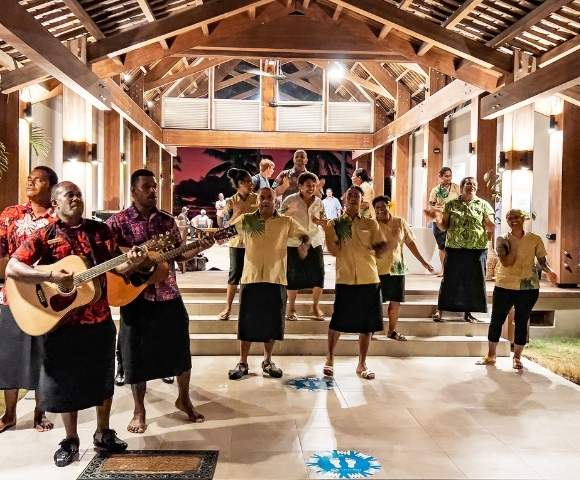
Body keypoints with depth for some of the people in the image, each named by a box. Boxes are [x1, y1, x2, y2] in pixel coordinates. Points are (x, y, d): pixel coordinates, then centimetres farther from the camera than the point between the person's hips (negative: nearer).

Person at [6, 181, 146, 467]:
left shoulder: (101, 231, 3)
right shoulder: (44, 236, -6)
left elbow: (114, 267, 3)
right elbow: (11, 269, -14)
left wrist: (131, 263, -19)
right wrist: (51, 277, -25)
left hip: (100, 319, 3)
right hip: (62, 321, -3)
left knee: (103, 378, 14)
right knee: (66, 381, 10)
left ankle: (103, 433, 32)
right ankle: (70, 440, 28)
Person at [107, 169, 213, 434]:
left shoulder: (167, 220, 8)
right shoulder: (118, 221, -4)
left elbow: (179, 253, 11)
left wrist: (199, 247, -5)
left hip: (168, 295, 3)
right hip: (135, 297, -3)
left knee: (180, 350, 10)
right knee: (137, 355, 7)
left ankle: (183, 399, 32)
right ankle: (139, 411, 24)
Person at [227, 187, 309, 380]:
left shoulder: (286, 222, 4)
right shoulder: (245, 220, 4)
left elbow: (304, 236, 7)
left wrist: (304, 245, -16)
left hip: (276, 279, 1)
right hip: (251, 278, -1)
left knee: (272, 322, 8)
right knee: (247, 321, 3)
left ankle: (268, 361, 25)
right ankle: (242, 363, 16)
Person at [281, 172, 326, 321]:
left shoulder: (319, 202, 5)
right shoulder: (290, 200, -6)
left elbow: (325, 222, 12)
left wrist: (319, 221, -8)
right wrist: (290, 210, -22)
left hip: (314, 243, 3)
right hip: (294, 243, -3)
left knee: (318, 275, 0)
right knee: (293, 276, 1)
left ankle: (316, 306, 20)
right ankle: (291, 307, 19)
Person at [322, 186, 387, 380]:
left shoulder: (370, 224, 10)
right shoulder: (335, 224, 6)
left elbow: (381, 246, 4)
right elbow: (334, 250, -6)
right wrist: (326, 229, -16)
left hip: (369, 280, 2)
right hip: (345, 280, -2)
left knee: (367, 324, 6)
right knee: (338, 322, 0)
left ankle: (362, 365, 20)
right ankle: (329, 360, 20)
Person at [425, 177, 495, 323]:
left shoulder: (483, 205, 4)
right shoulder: (451, 204, 4)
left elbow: (490, 227, 0)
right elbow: (444, 227, 3)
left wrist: (490, 222, -23)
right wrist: (437, 218, -16)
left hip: (477, 250, 1)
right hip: (454, 248, -1)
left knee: (473, 281, 7)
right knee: (450, 279, 4)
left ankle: (467, 312, 22)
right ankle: (439, 309, 16)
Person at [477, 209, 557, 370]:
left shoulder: (535, 240, 0)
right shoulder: (502, 240, -2)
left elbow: (542, 260, 5)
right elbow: (506, 262, -13)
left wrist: (548, 271, -14)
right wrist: (514, 244, -18)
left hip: (528, 288, 0)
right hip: (504, 286, 1)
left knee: (522, 322, 6)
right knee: (496, 320, 6)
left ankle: (517, 357, 21)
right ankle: (491, 355, 21)